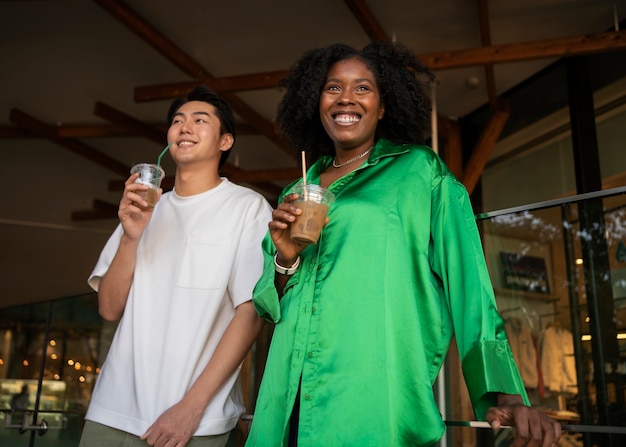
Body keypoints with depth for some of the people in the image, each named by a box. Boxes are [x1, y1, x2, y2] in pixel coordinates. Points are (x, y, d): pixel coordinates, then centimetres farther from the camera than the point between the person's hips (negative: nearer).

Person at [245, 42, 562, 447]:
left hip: (376, 405, -4)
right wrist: (285, 260, -5)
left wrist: (505, 395, -12)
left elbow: (468, 287, -3)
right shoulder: (297, 195, 14)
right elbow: (270, 307, 16)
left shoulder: (422, 173, 2)